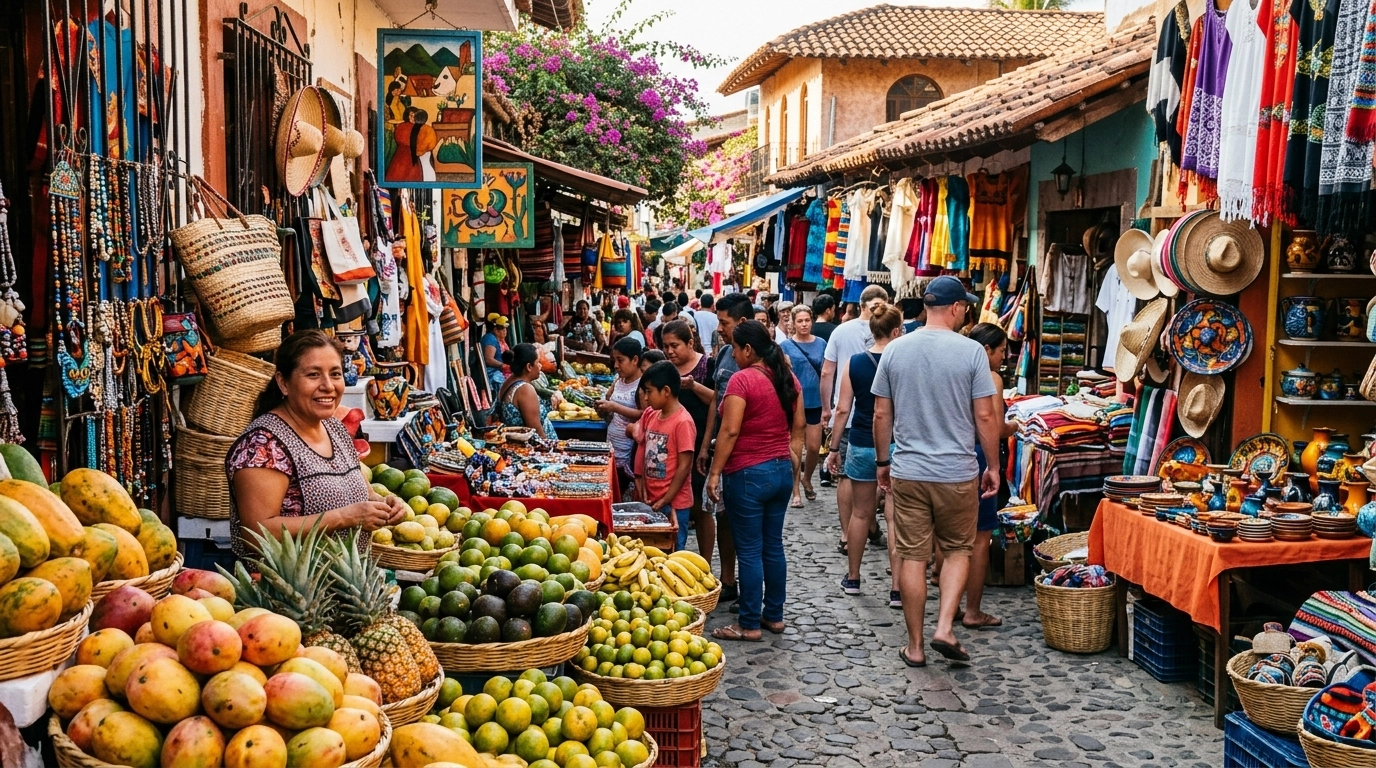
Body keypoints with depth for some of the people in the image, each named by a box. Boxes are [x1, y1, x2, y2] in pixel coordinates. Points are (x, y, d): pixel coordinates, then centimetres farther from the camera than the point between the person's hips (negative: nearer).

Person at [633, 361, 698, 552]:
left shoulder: (683, 422, -15)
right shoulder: (650, 415, 7)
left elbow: (684, 467, -16)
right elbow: (643, 452, 11)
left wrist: (665, 501, -14)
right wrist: (642, 488, 2)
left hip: (674, 504, -7)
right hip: (651, 500, 7)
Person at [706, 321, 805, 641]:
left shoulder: (742, 379, -15)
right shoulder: (788, 379, 7)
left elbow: (730, 431, -18)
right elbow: (798, 427, 12)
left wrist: (714, 473, -14)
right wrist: (793, 464, 19)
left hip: (748, 474, -7)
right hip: (782, 471, 8)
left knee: (750, 551, 0)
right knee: (773, 546, 15)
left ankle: (750, 625, 7)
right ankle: (774, 616, 24)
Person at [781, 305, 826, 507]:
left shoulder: (821, 344, 4)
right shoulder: (786, 346, -2)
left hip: (815, 401, 2)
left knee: (814, 447, 4)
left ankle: (806, 479, 32)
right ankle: (796, 491, 12)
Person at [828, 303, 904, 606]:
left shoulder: (855, 363, -2)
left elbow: (843, 410, -1)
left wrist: (834, 447, 8)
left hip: (862, 445, 3)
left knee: (860, 513, 15)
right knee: (895, 517, 0)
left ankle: (853, 578, 27)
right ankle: (897, 589, 0)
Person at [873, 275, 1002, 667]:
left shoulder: (896, 349, 0)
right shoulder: (971, 351, -9)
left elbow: (881, 414, 4)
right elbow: (985, 417, -7)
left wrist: (882, 462, 16)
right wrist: (993, 466, 4)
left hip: (908, 472, 2)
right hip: (957, 473, -2)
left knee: (913, 557, 8)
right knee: (958, 550, 17)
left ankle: (915, 645, 15)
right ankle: (944, 628, 4)